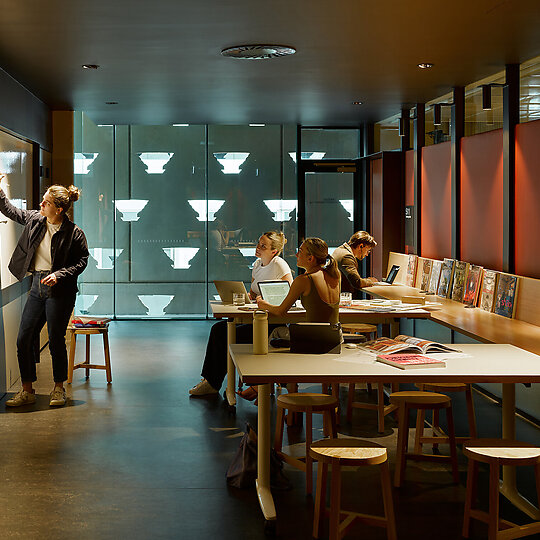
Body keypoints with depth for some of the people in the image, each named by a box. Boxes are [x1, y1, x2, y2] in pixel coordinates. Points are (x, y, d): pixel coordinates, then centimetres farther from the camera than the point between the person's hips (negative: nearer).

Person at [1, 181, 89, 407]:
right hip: (37, 286, 6)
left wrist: (59, 274, -17)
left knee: (56, 340, 0)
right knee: (24, 339, 3)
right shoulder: (34, 219, 3)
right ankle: (27, 390, 14)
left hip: (59, 289, -6)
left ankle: (59, 389, 18)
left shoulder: (74, 233, -12)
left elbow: (82, 261, -5)